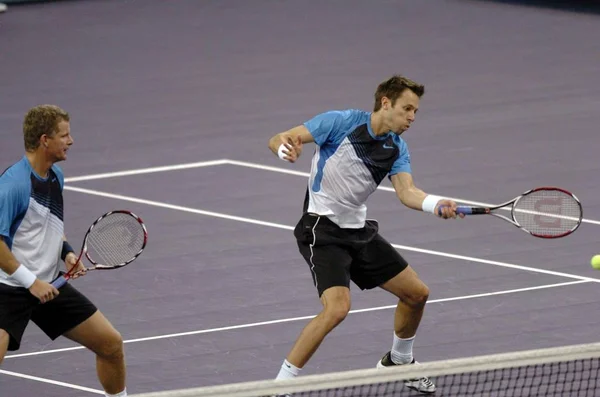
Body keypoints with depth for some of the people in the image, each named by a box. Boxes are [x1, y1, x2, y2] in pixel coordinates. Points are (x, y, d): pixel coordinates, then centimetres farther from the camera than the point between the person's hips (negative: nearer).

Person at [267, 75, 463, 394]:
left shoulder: (397, 148, 3)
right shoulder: (342, 122, -13)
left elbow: (407, 192, -13)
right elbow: (278, 140, -14)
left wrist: (435, 204, -34)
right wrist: (284, 148, -39)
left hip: (360, 230, 7)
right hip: (322, 230, -7)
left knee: (417, 294, 12)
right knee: (337, 307, -27)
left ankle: (398, 362, 40)